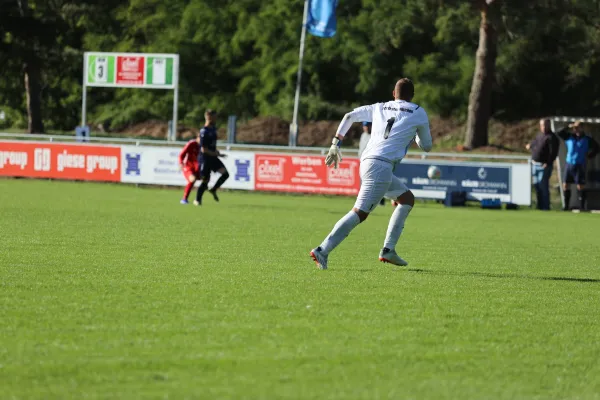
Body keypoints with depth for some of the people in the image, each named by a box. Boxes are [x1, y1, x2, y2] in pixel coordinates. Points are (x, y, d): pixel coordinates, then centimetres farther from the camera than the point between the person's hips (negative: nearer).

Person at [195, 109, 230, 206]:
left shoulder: (213, 128, 6)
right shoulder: (204, 131, -20)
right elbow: (203, 149, -21)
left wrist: (216, 152, 10)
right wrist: (216, 154, -19)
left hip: (213, 157, 7)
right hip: (206, 158, -7)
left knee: (225, 174, -7)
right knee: (205, 180, 0)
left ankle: (213, 190, 11)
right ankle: (197, 200, 16)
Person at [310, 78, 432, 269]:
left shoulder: (379, 108, 23)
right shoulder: (418, 113, 11)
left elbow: (349, 116, 22)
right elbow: (426, 146, 20)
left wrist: (336, 144, 24)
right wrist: (415, 134, 41)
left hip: (367, 161, 7)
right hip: (381, 165, -7)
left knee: (407, 198, 22)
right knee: (360, 213, -15)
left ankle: (388, 250, 14)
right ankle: (322, 251, -26)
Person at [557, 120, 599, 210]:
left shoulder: (587, 139, 1)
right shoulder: (569, 137, 8)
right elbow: (559, 133, -1)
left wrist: (589, 155, 0)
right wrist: (568, 127, -9)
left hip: (580, 165, -3)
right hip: (569, 164, 4)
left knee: (580, 186, -6)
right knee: (565, 185, 2)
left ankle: (582, 206, -2)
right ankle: (566, 205, 9)